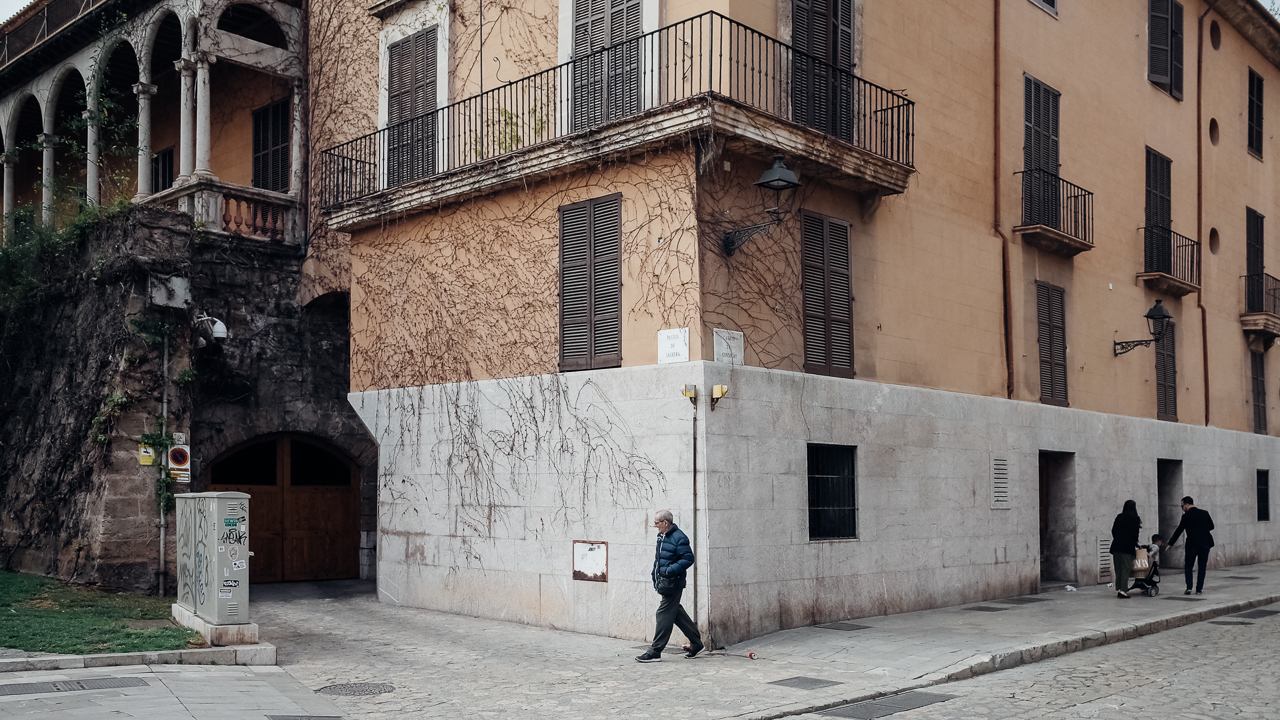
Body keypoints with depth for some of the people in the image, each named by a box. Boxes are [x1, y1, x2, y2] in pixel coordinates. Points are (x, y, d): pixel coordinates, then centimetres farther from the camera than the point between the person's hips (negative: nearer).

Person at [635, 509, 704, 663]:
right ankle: (696, 643, 26)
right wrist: (656, 575, 15)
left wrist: (670, 570, -22)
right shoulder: (662, 537, 14)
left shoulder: (679, 538, -15)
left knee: (664, 614, -6)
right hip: (664, 581, 10)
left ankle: (655, 651, -3)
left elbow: (688, 559, -18)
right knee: (676, 613, 15)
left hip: (672, 583, -10)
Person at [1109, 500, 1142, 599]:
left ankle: (1118, 589, 10)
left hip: (1116, 546, 5)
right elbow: (1135, 533, -6)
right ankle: (1123, 591, -9)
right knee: (1126, 568, -3)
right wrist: (1135, 544, 11)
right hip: (1128, 546, -5)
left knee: (1118, 568, 10)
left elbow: (1113, 530, 10)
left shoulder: (1119, 517, 10)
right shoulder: (1135, 519, -3)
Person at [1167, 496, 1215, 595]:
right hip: (1205, 543, 4)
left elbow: (1179, 531, -4)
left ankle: (1189, 587, -6)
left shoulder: (1186, 516, -7)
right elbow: (1211, 526, 15)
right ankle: (1199, 589, 6)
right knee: (1202, 566, 9)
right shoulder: (1205, 513, 5)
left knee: (1188, 566, 7)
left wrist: (1170, 544, 3)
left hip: (1192, 544, -4)